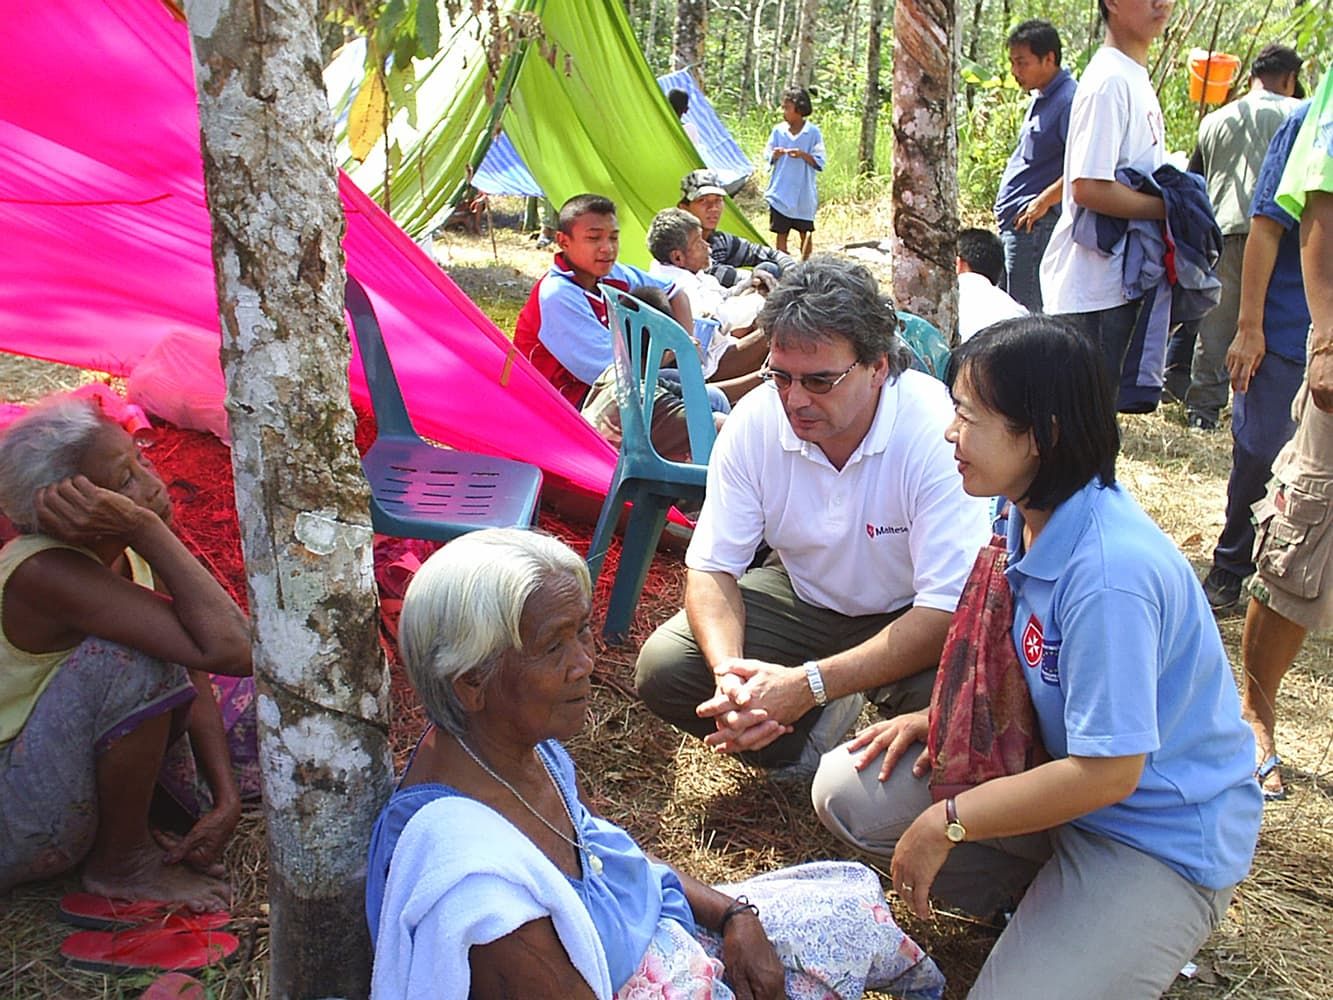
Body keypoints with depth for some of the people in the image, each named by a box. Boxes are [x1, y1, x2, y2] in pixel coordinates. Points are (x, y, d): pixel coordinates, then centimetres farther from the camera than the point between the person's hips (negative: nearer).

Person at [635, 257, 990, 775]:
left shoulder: (938, 432, -30)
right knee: (661, 667, -15)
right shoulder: (754, 420, -18)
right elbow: (712, 566, -11)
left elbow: (948, 610, -32)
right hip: (805, 596, 4)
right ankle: (815, 727, 9)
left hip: (909, 614, -3)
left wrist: (809, 684, -40)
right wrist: (728, 669, -33)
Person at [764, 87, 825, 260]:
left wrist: (803, 154, -21)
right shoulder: (778, 130, 3)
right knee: (781, 232, 6)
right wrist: (774, 154, -13)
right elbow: (766, 155, 10)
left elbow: (819, 163, -5)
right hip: (781, 192, 2)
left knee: (806, 233, 6)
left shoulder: (813, 132, -5)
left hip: (804, 194, -2)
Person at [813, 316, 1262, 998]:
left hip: (1160, 836, -8)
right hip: (1065, 773, 8)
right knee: (847, 793, -4)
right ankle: (1045, 901, 5)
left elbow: (1107, 771, -27)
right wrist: (942, 717, -3)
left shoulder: (1110, 572, -31)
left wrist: (945, 824, -19)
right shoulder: (1036, 516, -4)